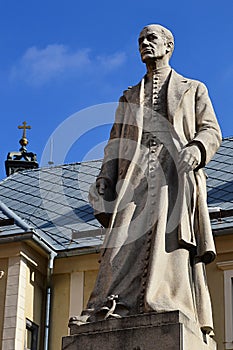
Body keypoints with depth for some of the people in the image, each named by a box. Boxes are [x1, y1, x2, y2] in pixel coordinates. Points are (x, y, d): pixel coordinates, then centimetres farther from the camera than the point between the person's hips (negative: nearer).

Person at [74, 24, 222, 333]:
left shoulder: (193, 89, 23)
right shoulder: (129, 97, 32)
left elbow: (211, 131, 11)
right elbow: (116, 142, 23)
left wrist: (196, 149, -13)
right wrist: (105, 177, 4)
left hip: (176, 175, -2)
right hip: (136, 180, 2)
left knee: (172, 246, -18)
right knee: (126, 245, -17)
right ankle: (111, 315, -28)